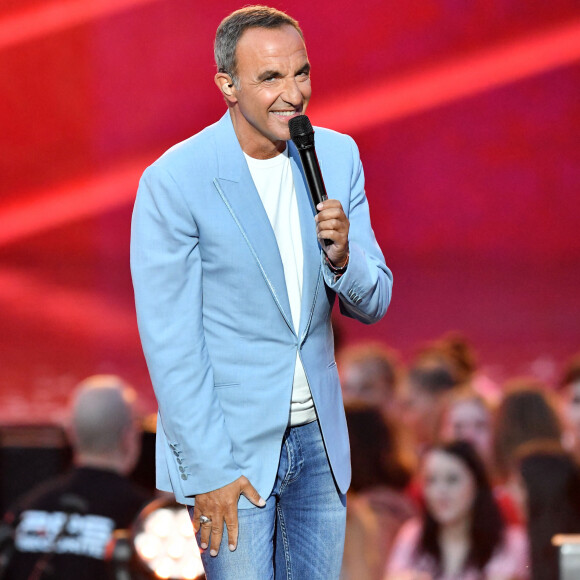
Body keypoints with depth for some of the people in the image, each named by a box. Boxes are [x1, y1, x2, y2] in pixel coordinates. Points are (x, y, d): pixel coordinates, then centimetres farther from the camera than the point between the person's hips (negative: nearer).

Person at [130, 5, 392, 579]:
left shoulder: (337, 156, 2)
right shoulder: (173, 182, -15)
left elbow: (372, 304, 7)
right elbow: (170, 343, -14)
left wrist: (341, 256, -16)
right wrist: (209, 471, -15)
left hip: (318, 439, 5)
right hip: (228, 444, -5)